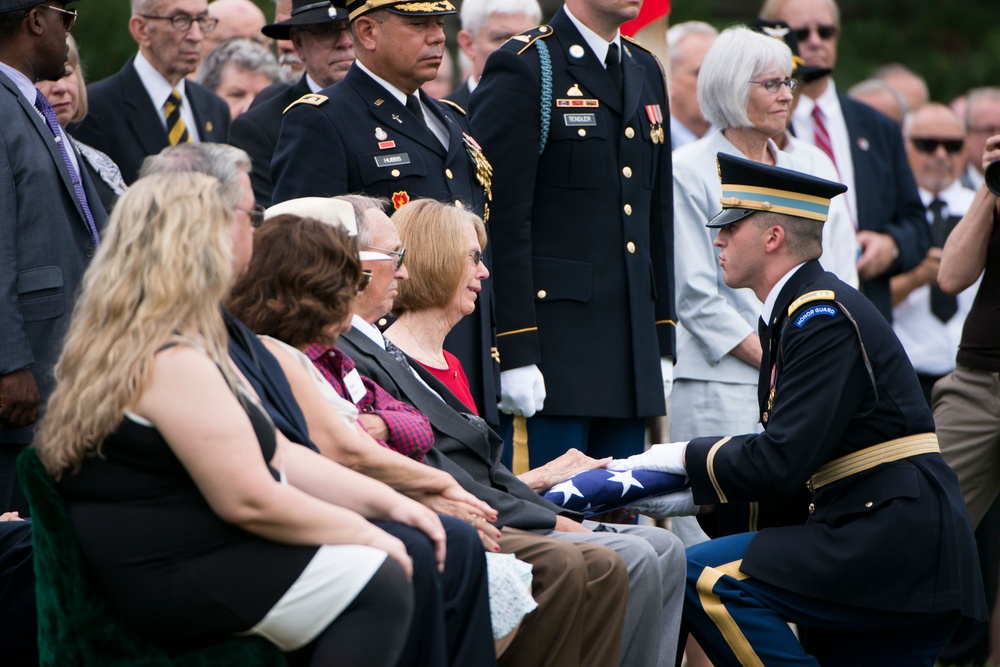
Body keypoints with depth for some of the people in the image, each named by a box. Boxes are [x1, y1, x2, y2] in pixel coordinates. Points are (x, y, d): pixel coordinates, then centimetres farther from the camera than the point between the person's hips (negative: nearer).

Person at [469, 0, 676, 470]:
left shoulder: (646, 73, 17)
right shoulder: (522, 69, -7)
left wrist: (663, 343, 15)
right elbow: (503, 223, -12)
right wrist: (514, 354, -17)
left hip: (632, 357, 7)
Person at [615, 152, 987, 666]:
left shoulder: (823, 317, -14)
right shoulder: (796, 310, 17)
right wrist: (693, 476, 7)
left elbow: (780, 464, -21)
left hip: (891, 539, -10)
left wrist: (684, 456, -7)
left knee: (703, 579, -17)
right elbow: (783, 455, 18)